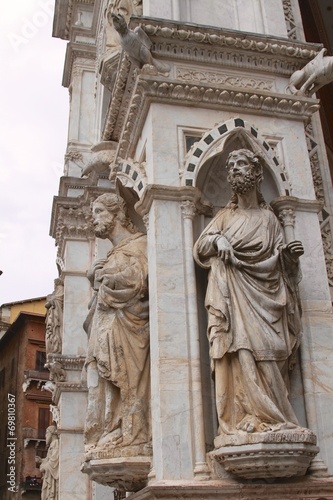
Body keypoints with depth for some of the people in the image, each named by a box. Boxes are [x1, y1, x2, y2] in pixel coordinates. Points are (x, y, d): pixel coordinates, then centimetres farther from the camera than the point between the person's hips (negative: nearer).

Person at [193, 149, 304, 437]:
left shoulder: (269, 218, 16)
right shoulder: (225, 216, 16)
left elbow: (278, 262, 15)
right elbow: (199, 248, 9)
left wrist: (288, 255, -6)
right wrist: (217, 239, -10)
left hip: (263, 295, 1)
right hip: (233, 295, -1)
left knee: (267, 355, -11)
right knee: (241, 355, -16)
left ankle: (271, 421, -11)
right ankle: (246, 421, -19)